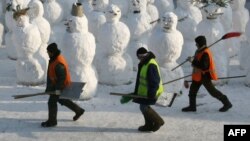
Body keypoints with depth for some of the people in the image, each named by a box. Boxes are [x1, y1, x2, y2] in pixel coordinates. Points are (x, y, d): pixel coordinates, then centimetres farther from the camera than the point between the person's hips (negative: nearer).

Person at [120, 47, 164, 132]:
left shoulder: (151, 65, -22)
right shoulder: (142, 64, 13)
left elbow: (154, 81, -26)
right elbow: (139, 79, 22)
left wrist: (152, 93, -29)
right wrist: (136, 92, 25)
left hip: (150, 92, -10)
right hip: (144, 90, 10)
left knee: (144, 107, -11)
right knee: (144, 107, 12)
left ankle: (158, 121, 3)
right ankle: (149, 125, 21)